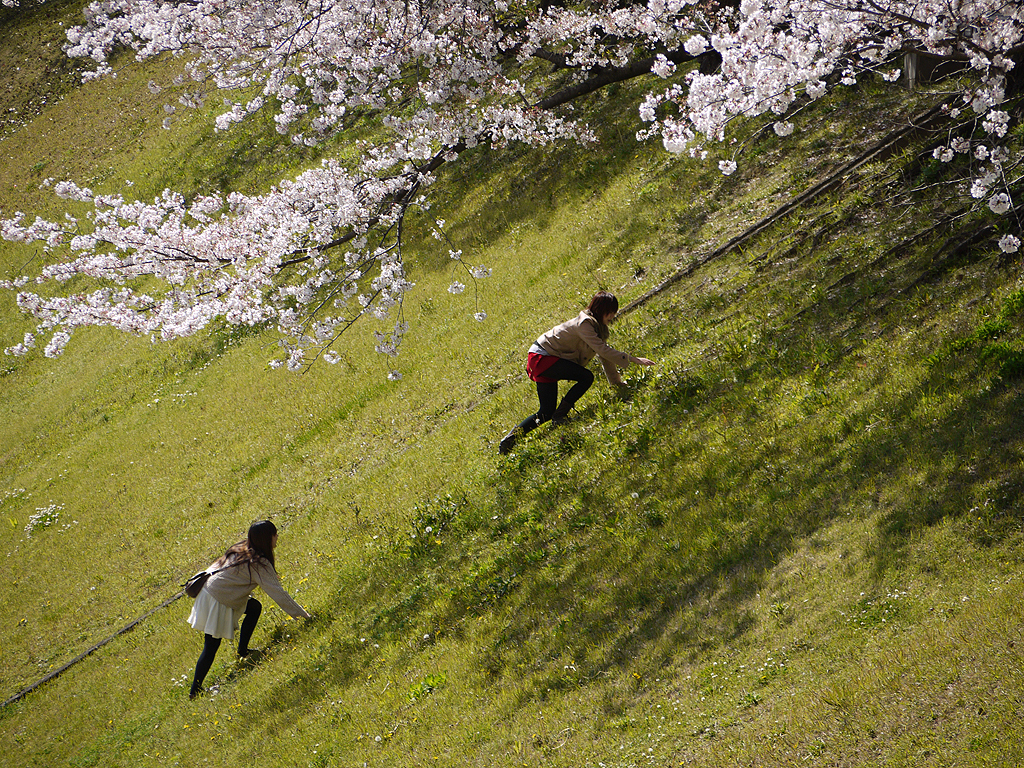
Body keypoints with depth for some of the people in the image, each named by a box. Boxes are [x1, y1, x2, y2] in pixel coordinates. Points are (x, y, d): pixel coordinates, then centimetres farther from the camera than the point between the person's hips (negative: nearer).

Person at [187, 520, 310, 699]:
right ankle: (194, 691, 0)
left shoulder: (242, 550, 6)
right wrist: (302, 615, -15)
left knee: (255, 607, 17)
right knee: (211, 647, -2)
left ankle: (242, 650, 22)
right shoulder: (258, 564, -20)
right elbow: (278, 593, -20)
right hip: (215, 602, -9)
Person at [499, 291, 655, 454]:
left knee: (547, 413, 6)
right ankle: (559, 416, -16)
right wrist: (633, 360, -25)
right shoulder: (584, 324, -22)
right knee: (586, 378, -23)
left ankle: (513, 436, 7)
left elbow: (605, 354, 14)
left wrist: (617, 381, 14)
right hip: (541, 357, -10)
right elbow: (603, 351, -27)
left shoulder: (598, 327, 8)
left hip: (547, 359, 10)